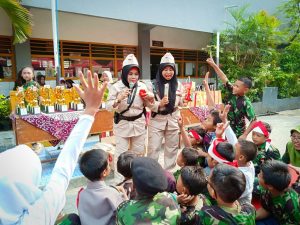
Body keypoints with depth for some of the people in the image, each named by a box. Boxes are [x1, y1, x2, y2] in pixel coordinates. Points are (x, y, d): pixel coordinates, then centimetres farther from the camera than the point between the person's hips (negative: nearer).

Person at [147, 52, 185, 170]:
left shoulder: (178, 84, 2)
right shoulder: (154, 85, -6)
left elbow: (181, 103, 7)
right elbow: (149, 104, -8)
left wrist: (184, 97, -14)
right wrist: (160, 104, -25)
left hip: (173, 120, 3)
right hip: (157, 120, -3)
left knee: (172, 148, 15)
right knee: (153, 148, 1)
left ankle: (169, 172, 33)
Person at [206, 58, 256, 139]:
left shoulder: (246, 103, -24)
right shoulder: (232, 92, -9)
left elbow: (253, 121, -21)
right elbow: (224, 78, -11)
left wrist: (244, 135, -24)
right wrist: (214, 65, -17)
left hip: (238, 134, -6)